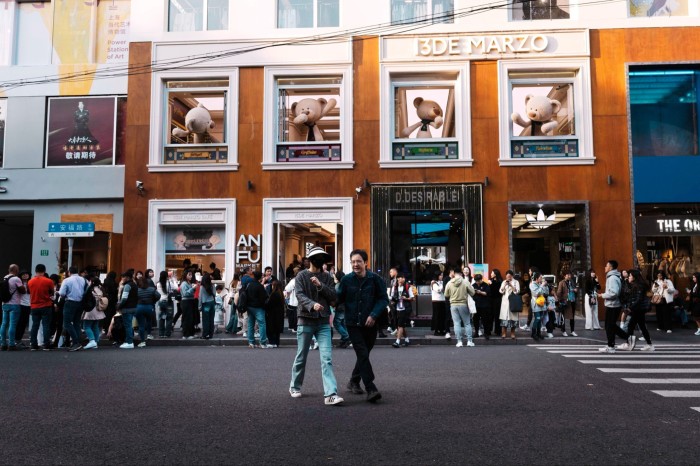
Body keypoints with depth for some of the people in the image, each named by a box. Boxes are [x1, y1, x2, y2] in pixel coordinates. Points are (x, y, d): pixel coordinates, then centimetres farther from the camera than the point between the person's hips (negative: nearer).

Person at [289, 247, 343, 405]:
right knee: (301, 357, 11)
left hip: (324, 322, 2)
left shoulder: (327, 277, 8)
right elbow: (300, 295, -15)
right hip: (306, 321, -2)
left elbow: (333, 297, -1)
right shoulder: (302, 276, -1)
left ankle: (331, 394, -12)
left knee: (327, 359, -8)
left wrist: (320, 285, -13)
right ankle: (295, 387, 33)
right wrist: (312, 304, -32)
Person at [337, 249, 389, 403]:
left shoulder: (375, 279, -4)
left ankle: (354, 381, 36)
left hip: (370, 324, 1)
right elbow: (338, 298, 3)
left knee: (363, 355, 14)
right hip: (353, 324, -1)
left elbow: (383, 299, -3)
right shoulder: (346, 280, -1)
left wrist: (374, 315, -14)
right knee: (363, 355, -10)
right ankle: (371, 389, -10)